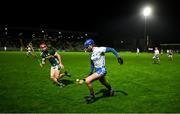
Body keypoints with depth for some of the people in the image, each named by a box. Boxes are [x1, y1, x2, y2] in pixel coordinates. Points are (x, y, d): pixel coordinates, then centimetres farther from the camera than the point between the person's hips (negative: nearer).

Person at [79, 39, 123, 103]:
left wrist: (118, 57, -13)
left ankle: (92, 96, 2)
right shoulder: (91, 53, 5)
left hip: (101, 70, -8)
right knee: (105, 84, 27)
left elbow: (111, 49, -14)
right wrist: (91, 72, 21)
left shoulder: (99, 49, -19)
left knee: (88, 81, -20)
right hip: (97, 70, 8)